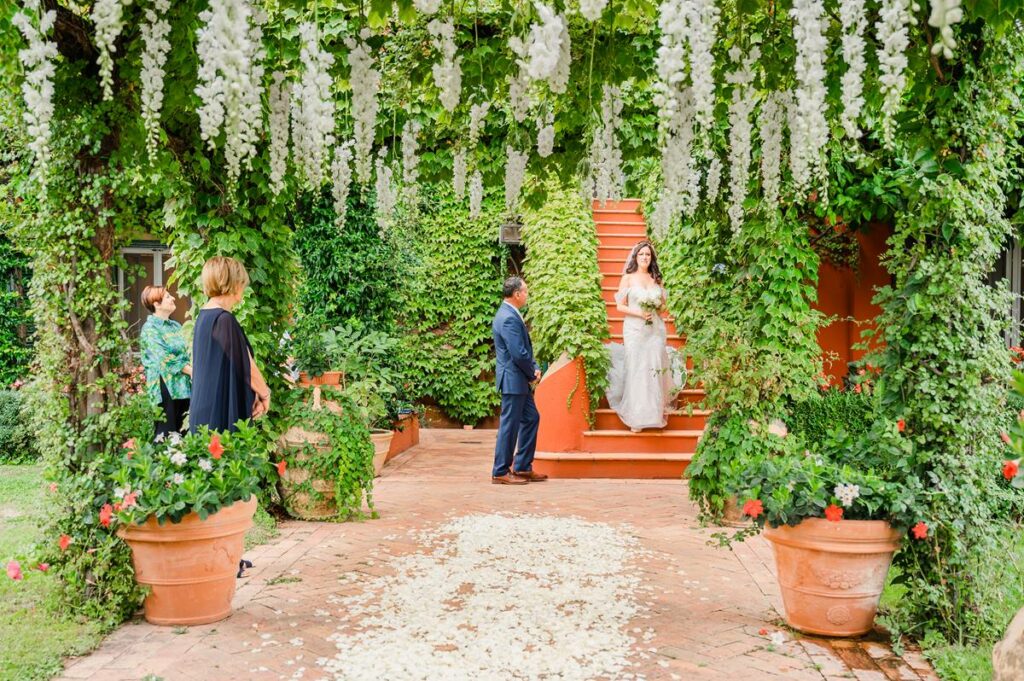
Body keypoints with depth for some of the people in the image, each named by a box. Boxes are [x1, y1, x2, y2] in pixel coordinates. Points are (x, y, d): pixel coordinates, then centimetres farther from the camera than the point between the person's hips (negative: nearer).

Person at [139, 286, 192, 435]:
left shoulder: (175, 326, 17)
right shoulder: (150, 328, -6)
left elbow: (186, 352, 15)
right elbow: (165, 358, -15)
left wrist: (193, 368, -5)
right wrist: (191, 371, -16)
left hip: (182, 383, 7)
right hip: (166, 385, -7)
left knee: (182, 431, 6)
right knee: (167, 433, -7)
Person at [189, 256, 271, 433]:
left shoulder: (204, 316, 10)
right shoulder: (224, 320, -17)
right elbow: (246, 365, -12)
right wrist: (264, 394, 4)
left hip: (206, 406, 9)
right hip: (223, 411, -9)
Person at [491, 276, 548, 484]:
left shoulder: (509, 314, 12)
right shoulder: (509, 318, -21)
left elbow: (525, 348, 17)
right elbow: (519, 354, -24)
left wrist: (534, 369, 5)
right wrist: (532, 374, -9)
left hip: (519, 380, 11)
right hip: (513, 379, -11)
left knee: (531, 418, 16)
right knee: (510, 425, -2)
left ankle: (522, 467, 22)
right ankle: (501, 472, 8)